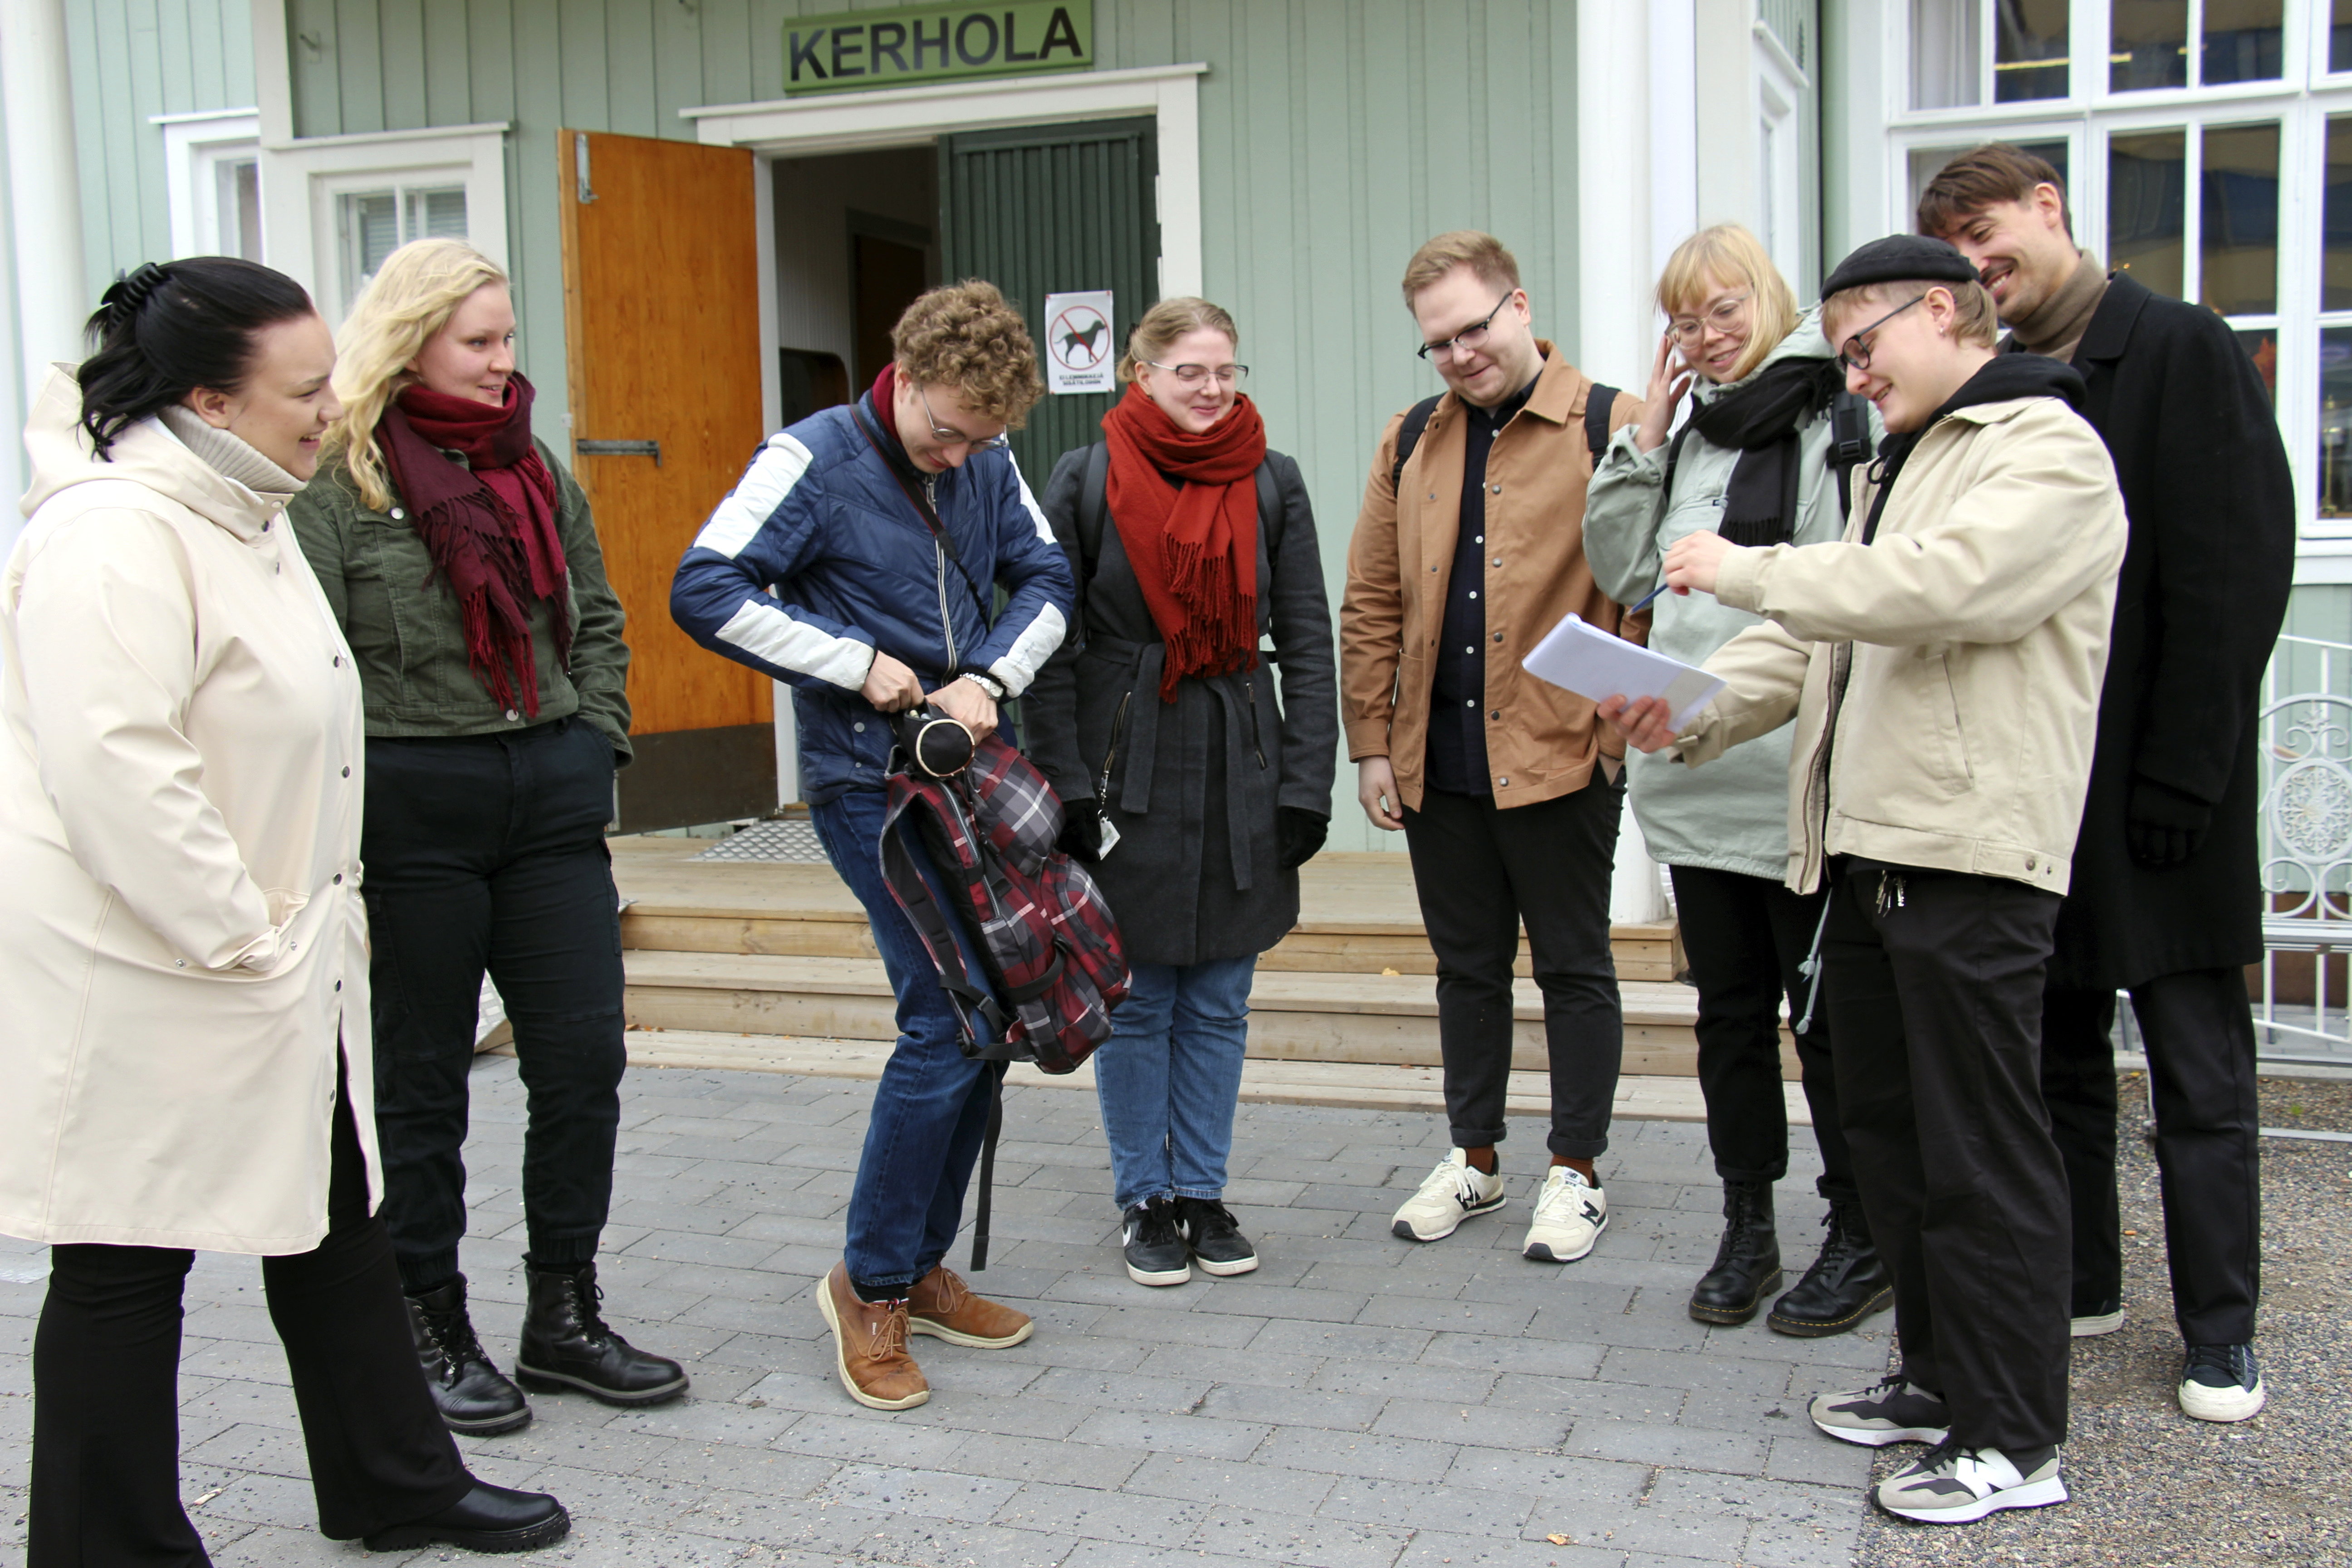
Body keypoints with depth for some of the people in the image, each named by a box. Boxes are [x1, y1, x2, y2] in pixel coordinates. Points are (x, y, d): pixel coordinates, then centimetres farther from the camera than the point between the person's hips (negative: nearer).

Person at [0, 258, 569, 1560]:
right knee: (129, 1260, 4)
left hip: (280, 961, 10)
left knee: (330, 1213, 18)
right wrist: (242, 940, -22)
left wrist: (314, 924, 16)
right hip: (145, 977, -10)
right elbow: (111, 770, -29)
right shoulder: (114, 536, -21)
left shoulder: (242, 513, 13)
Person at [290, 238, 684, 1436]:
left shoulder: (536, 467, 13)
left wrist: (593, 741, 9)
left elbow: (597, 620, 20)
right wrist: (365, 789, -14)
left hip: (550, 801, 6)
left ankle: (563, 1316, 21)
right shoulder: (339, 482, -7)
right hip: (412, 812, -5)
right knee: (421, 1080, 7)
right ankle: (428, 1329, 22)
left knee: (584, 1058, 6)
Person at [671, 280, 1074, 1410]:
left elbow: (1046, 578, 13)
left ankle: (921, 1266, 24)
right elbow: (705, 593, -16)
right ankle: (870, 1284, 6)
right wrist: (861, 664, -16)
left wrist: (990, 677, -7)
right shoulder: (815, 459, -10)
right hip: (867, 779, -7)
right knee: (947, 1022, -12)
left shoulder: (989, 462, 7)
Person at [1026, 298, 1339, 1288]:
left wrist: (1307, 783, -3)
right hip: (1127, 772, -2)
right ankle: (1144, 1199, 22)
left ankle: (1204, 1192, 24)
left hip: (1241, 775, 2)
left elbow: (1307, 640, 4)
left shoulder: (1272, 483, 4)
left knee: (1218, 1004, 10)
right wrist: (1068, 786, -9)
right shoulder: (1085, 480, -1)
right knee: (1136, 1002, 7)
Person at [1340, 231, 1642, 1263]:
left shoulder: (1613, 427, -5)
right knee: (1467, 966, 15)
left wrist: (1624, 729, -13)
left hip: (1560, 756, -4)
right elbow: (1369, 604, 10)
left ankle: (1575, 1172, 21)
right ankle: (1474, 1159, 29)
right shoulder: (1411, 443, 10)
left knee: (1573, 968, 7)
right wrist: (1372, 743, 5)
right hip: (1437, 762, 5)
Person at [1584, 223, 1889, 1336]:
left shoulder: (1837, 422, -7)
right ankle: (1748, 1230, 26)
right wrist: (1644, 437, 6)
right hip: (1695, 778, 7)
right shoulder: (1693, 434, 16)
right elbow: (1622, 573, 13)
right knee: (1730, 1010, 14)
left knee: (1826, 1012, 4)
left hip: (1799, 777, -7)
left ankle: (1863, 1239, 18)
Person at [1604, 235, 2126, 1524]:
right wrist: (1692, 715, 3)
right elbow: (1821, 637, 19)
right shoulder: (1897, 465, 23)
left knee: (1981, 1154, -3)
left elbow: (1942, 586, -25)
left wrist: (1744, 570, -17)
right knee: (1887, 1130, 16)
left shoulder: (2048, 453, -7)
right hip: (1866, 849, 10)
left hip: (1970, 860, -10)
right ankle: (1940, 1377, 31)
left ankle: (2013, 1441, 8)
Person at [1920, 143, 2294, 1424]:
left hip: (2159, 789, -6)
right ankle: (2077, 1285, 26)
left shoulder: (2184, 354, -5)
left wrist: (2182, 775, -17)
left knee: (2200, 1068, 3)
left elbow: (2235, 576, -12)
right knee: (2056, 1050, 13)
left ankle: (2219, 1331, 14)